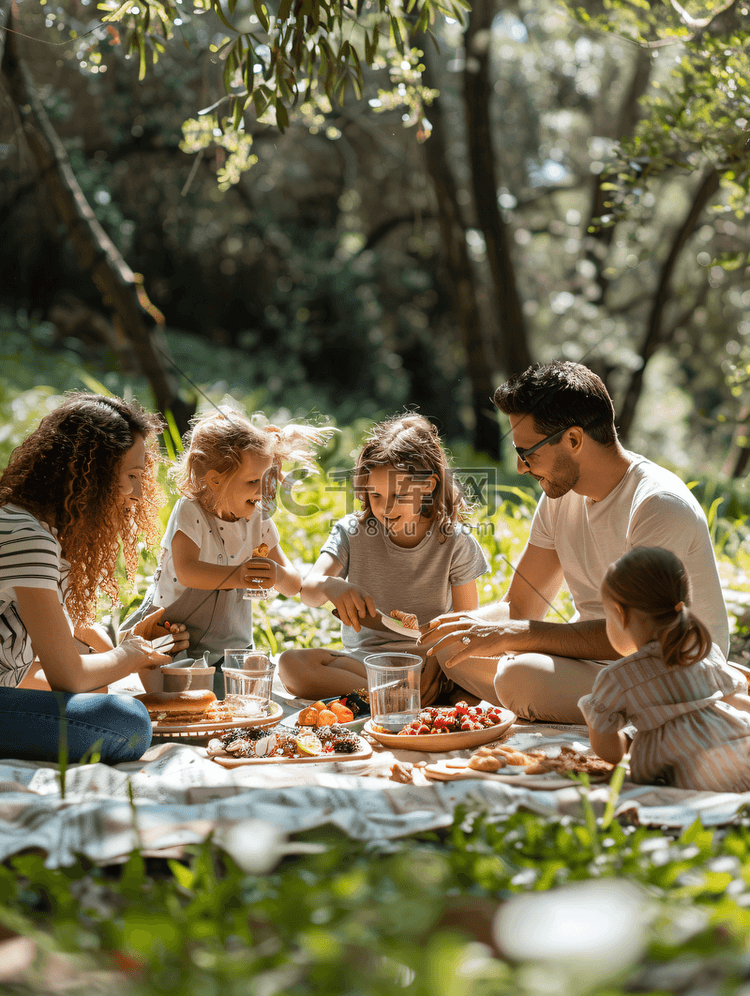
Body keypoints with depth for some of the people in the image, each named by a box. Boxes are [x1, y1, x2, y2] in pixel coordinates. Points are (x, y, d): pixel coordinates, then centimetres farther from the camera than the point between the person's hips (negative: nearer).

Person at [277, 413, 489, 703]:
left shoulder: (455, 541, -2)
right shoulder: (352, 532, 0)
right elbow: (308, 590, -14)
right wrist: (330, 586, -40)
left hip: (427, 660, -1)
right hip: (363, 659, 1)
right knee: (291, 663, -29)